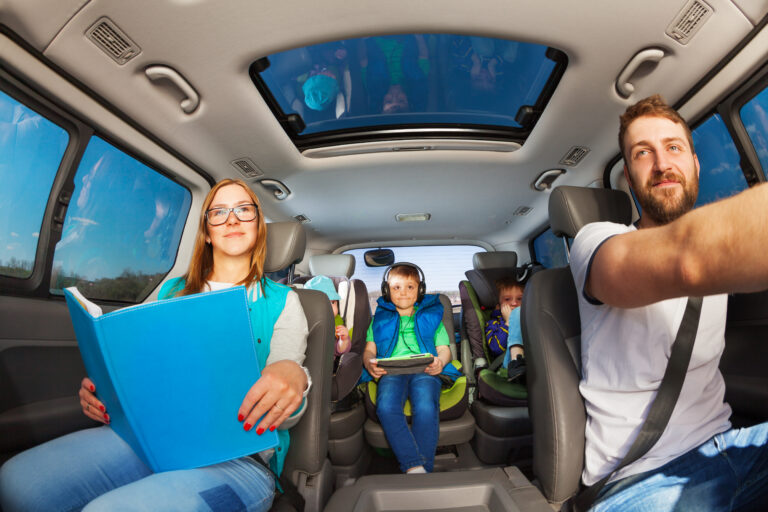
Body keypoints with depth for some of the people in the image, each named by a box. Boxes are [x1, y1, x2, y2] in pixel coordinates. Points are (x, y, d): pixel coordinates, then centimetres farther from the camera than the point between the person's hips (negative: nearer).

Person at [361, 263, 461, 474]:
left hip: (424, 371, 0)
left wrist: (439, 362, -7)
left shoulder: (431, 316, 24)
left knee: (426, 408, -33)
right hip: (391, 371, 1)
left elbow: (444, 349, 18)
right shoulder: (380, 318, 26)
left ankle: (424, 468, -21)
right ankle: (414, 467, -27)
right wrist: (370, 363, -6)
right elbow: (369, 349, 18)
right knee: (386, 407, -32)